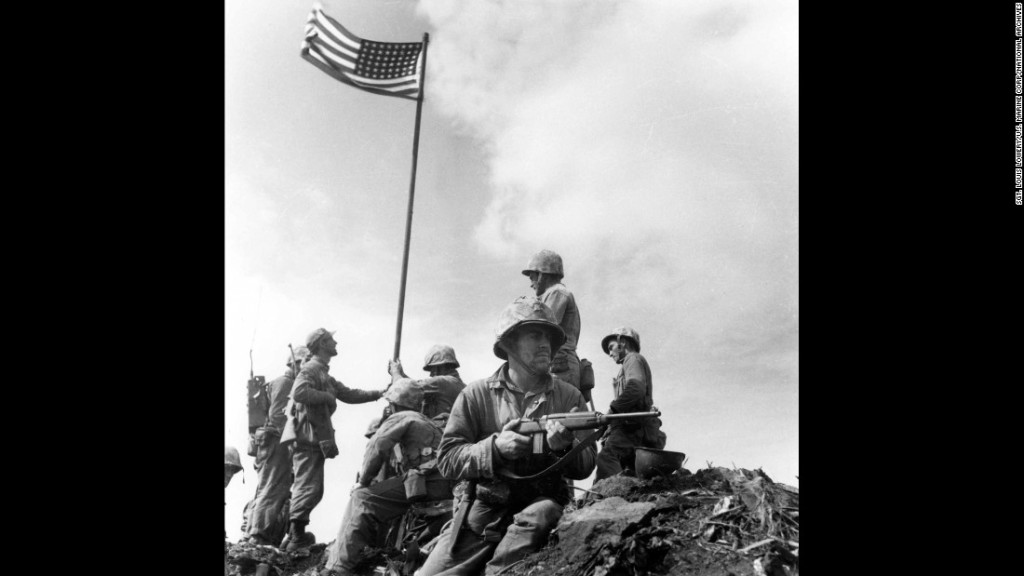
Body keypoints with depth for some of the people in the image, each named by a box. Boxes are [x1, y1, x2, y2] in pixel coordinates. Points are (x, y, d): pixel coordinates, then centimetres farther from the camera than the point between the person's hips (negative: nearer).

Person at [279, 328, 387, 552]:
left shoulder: (324, 374, 22)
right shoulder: (311, 369, -10)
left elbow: (349, 394, 23)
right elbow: (299, 392, -28)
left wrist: (379, 394, 17)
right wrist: (327, 397, -17)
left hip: (317, 437, 10)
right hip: (307, 436, -10)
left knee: (310, 488, 13)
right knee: (309, 487, -11)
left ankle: (296, 534, 19)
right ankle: (297, 537, -9)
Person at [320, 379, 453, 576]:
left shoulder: (401, 417, 5)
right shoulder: (428, 423, 31)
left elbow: (377, 448, -6)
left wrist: (363, 481, 4)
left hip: (425, 483, -9)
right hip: (443, 484, 9)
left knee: (362, 499, -9)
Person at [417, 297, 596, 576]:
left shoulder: (569, 397, 4)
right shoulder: (477, 394, 1)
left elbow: (585, 466, 2)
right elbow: (447, 459, -4)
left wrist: (562, 447, -20)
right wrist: (495, 447, -20)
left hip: (539, 504, 1)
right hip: (481, 509, -1)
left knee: (540, 516, -33)